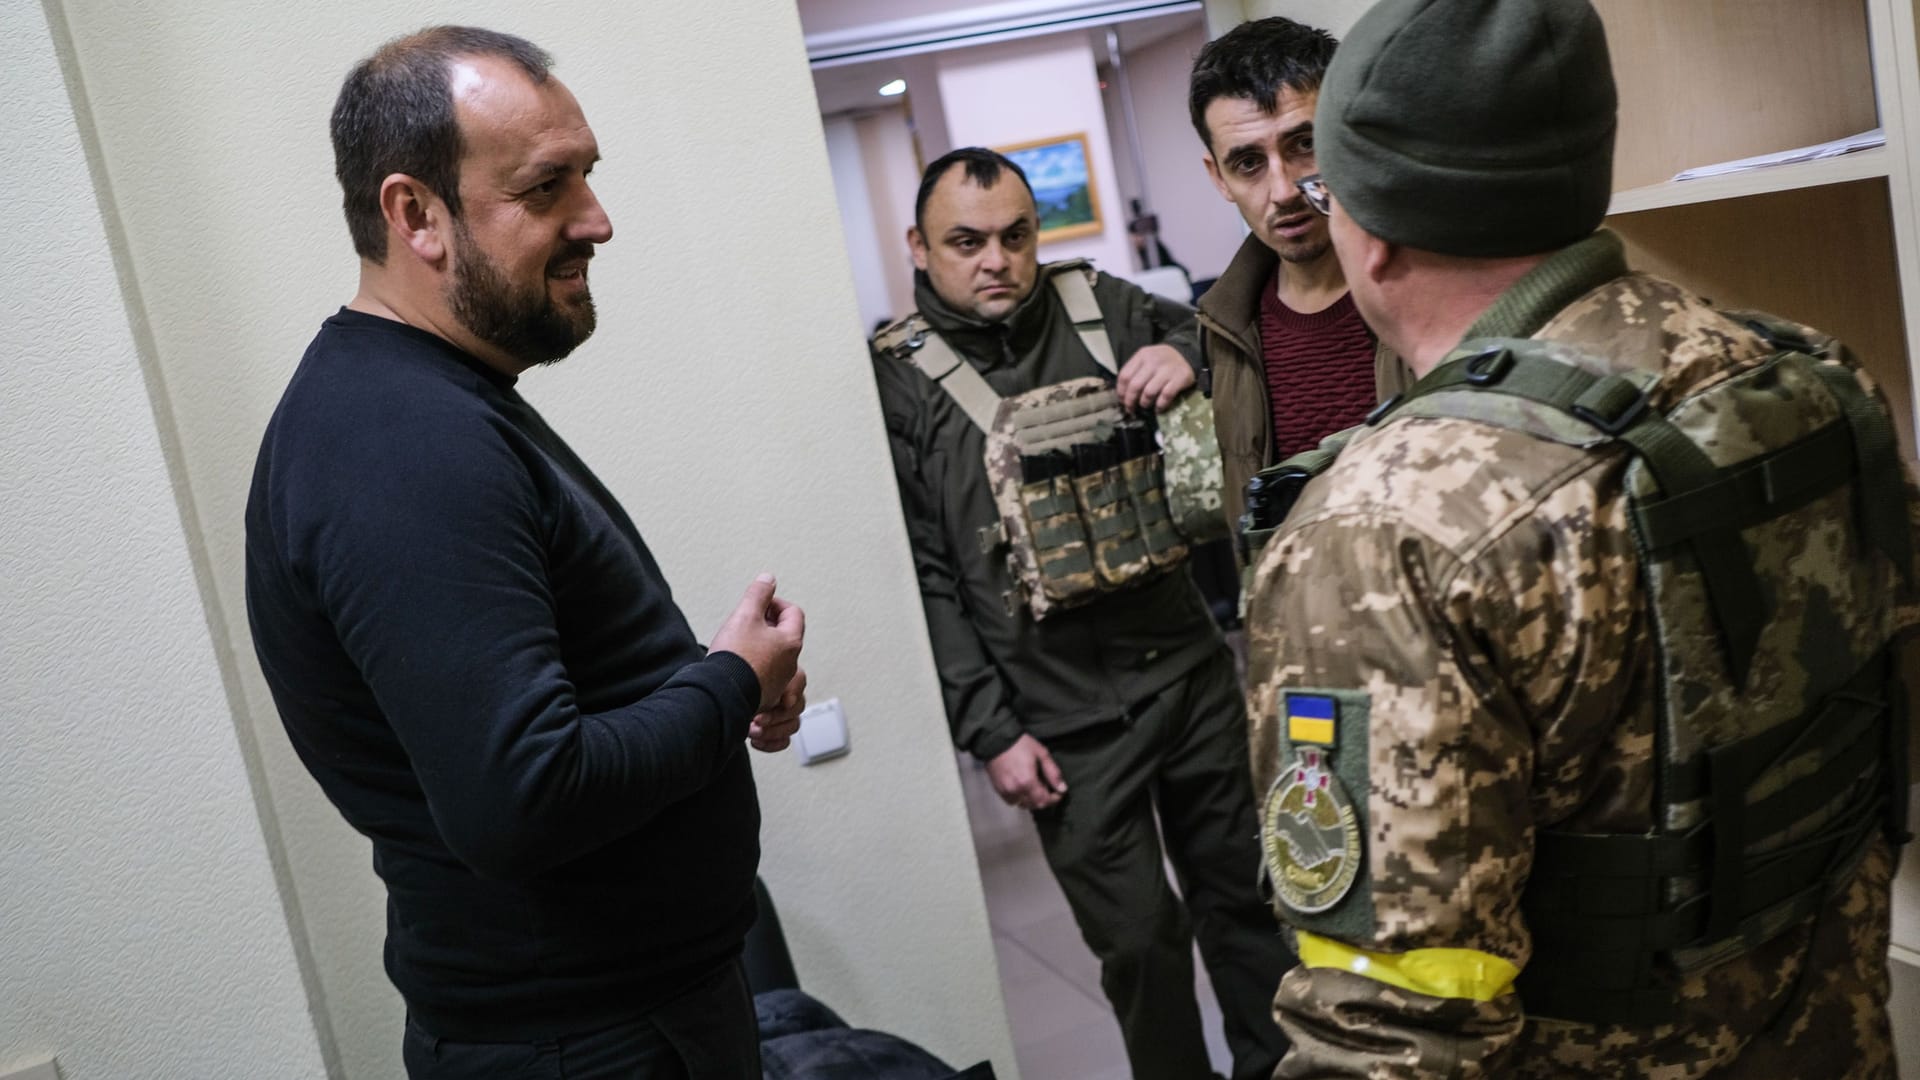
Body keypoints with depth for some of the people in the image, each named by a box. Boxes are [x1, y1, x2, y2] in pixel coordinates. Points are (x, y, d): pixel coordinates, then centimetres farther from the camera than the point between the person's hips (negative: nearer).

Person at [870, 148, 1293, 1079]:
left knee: (1243, 892, 16)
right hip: (1065, 724, -3)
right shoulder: (898, 382, -5)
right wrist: (991, 732, -9)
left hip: (1188, 669, 4)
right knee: (1138, 939, 6)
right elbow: (925, 582, -6)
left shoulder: (1103, 308, 4)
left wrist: (1188, 356, -10)